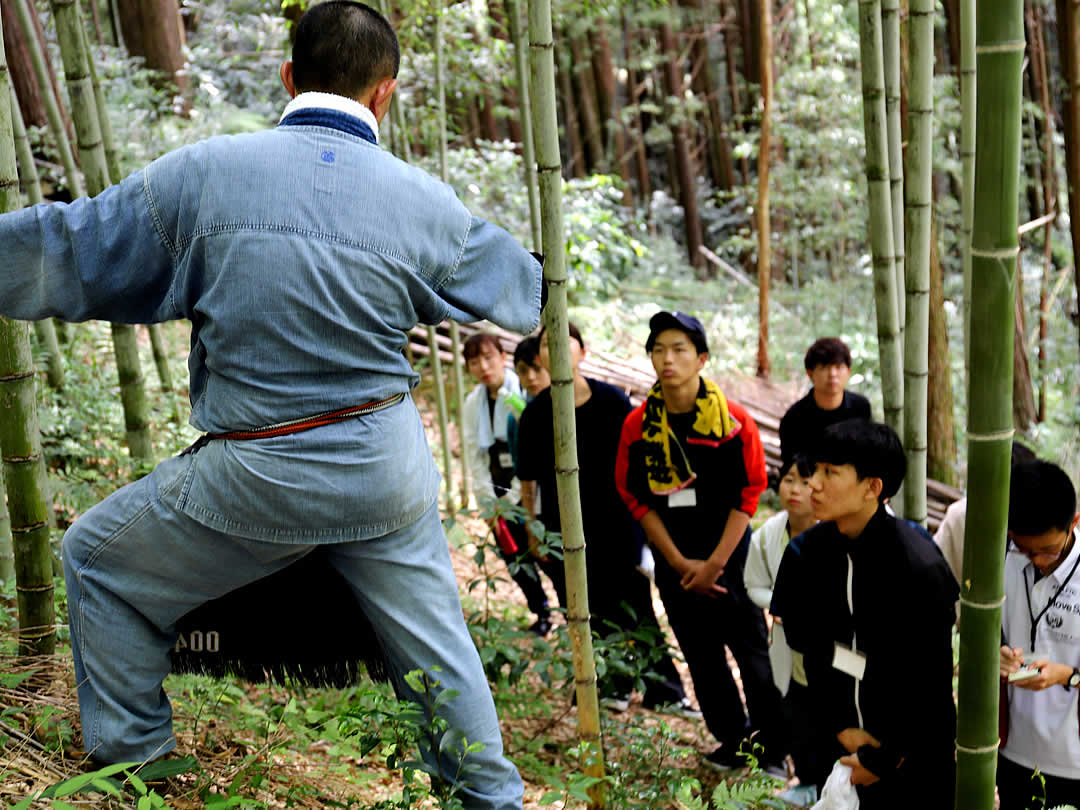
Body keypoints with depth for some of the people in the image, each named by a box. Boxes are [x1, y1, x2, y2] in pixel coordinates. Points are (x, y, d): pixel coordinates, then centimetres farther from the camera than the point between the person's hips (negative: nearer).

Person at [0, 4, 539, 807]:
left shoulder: (201, 171, -9)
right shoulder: (426, 203, -2)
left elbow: (67, 253, -2)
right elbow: (520, 294, 14)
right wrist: (533, 270, 38)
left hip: (257, 475, -2)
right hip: (389, 469, 3)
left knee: (100, 561, 21)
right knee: (432, 637, 20)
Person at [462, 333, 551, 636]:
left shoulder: (524, 393, -13)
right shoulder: (473, 403, 5)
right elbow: (476, 457, 8)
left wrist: (514, 498, -16)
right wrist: (490, 504, 2)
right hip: (501, 490, 6)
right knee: (514, 557, 8)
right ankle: (542, 615, 26)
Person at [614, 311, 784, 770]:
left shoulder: (733, 421, -10)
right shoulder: (638, 425, -3)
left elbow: (748, 495, -6)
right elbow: (637, 498, 1)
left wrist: (713, 564, -10)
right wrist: (680, 563, -5)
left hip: (730, 557, -3)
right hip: (674, 563, 3)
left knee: (752, 652, 1)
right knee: (701, 656, 12)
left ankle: (772, 749, 16)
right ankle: (732, 740, 29)